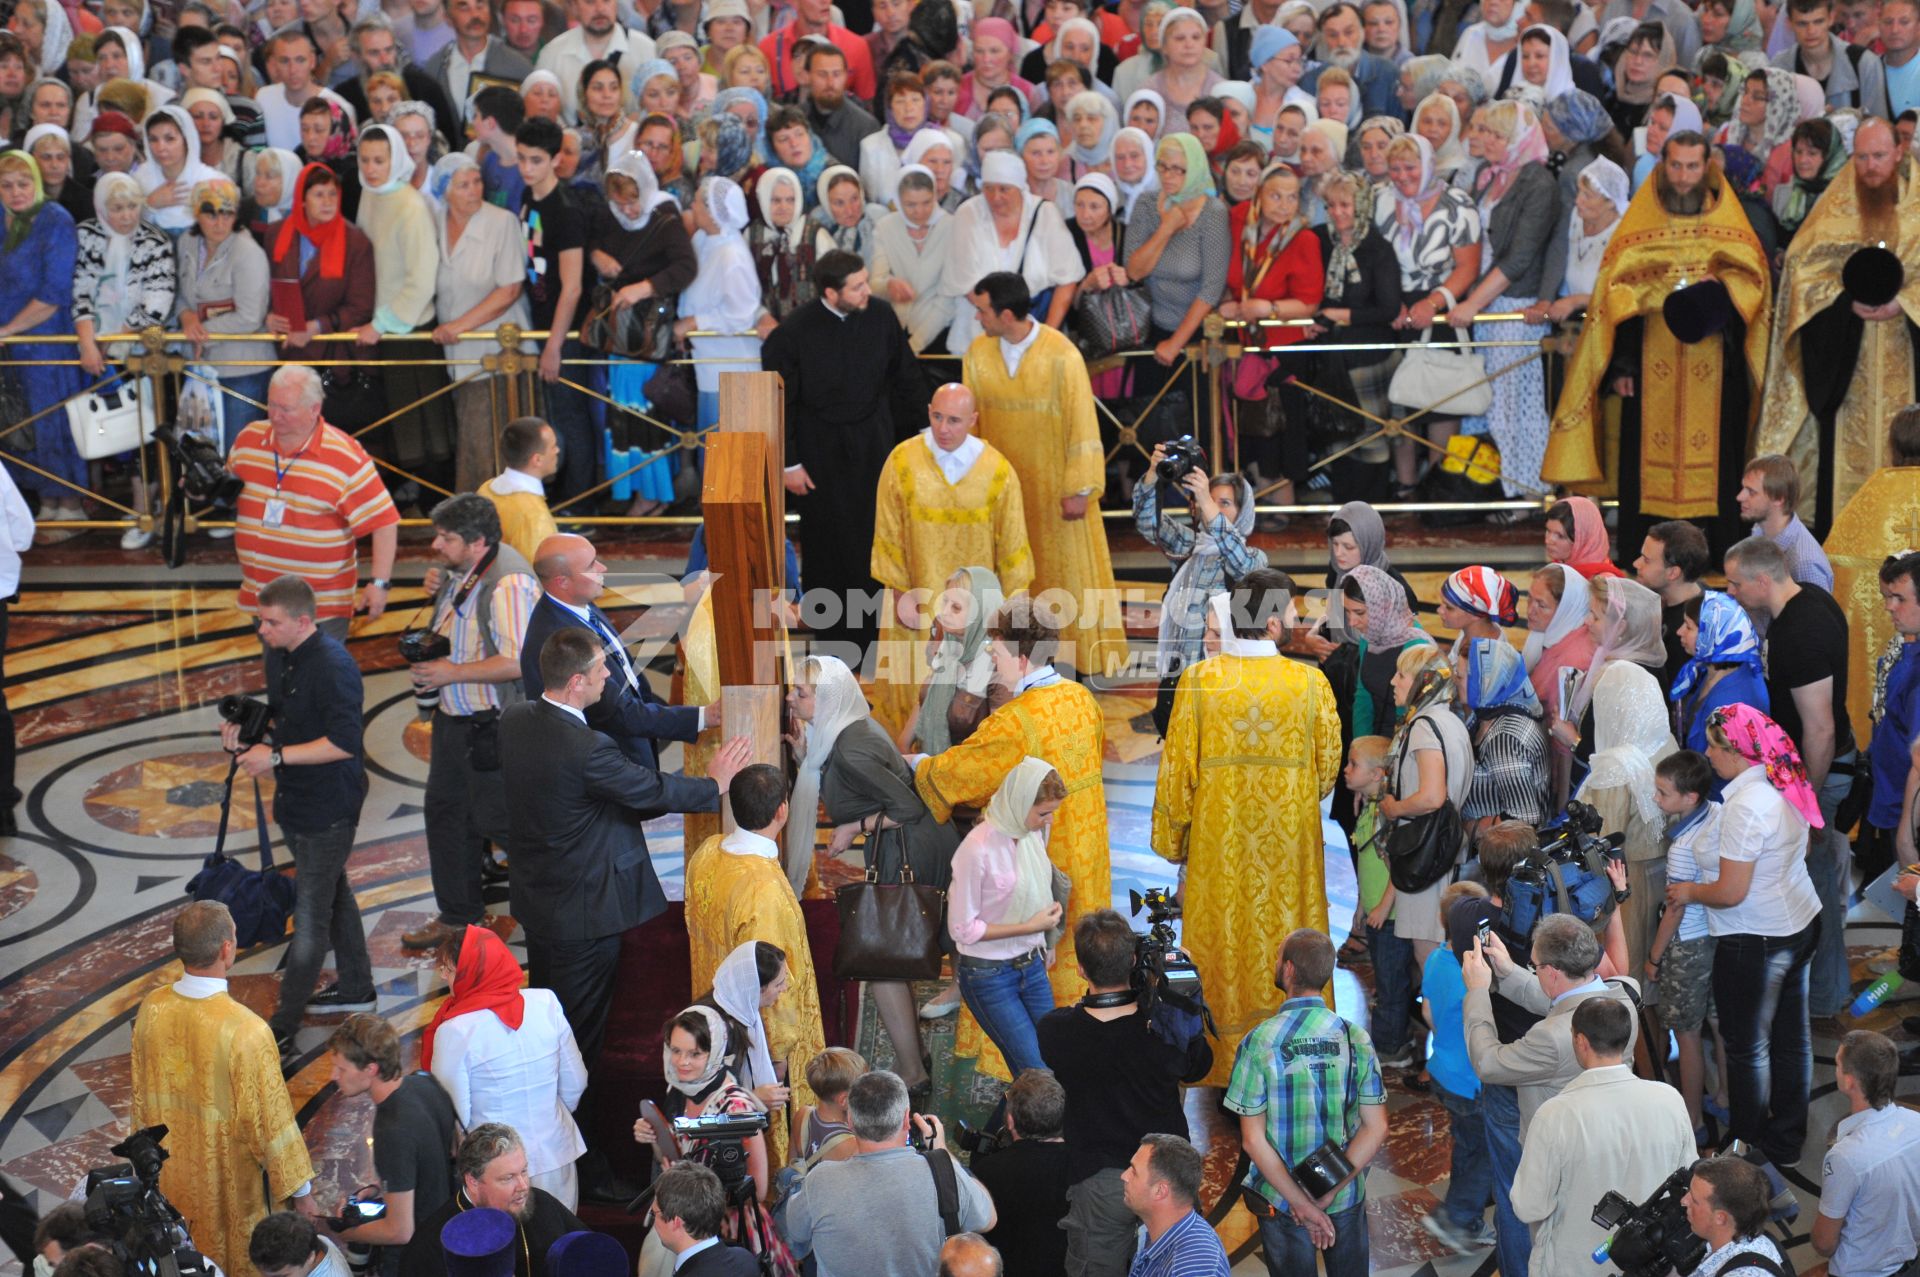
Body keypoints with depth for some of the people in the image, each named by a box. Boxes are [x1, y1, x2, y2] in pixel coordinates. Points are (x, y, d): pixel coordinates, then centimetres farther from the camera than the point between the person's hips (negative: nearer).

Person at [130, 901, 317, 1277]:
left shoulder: (151, 1010, -15)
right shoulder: (246, 1031, -32)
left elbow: (141, 1095, 1)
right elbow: (270, 1118, -22)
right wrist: (301, 1191, -9)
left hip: (172, 1172, 5)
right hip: (230, 1181, -5)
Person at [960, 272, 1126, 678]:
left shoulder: (1062, 356, -19)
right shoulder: (978, 354, -6)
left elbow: (1082, 424, -15)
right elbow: (970, 422, 3)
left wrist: (1079, 489, -14)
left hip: (1055, 483, -3)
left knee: (1067, 567, 9)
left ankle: (1080, 655, 21)